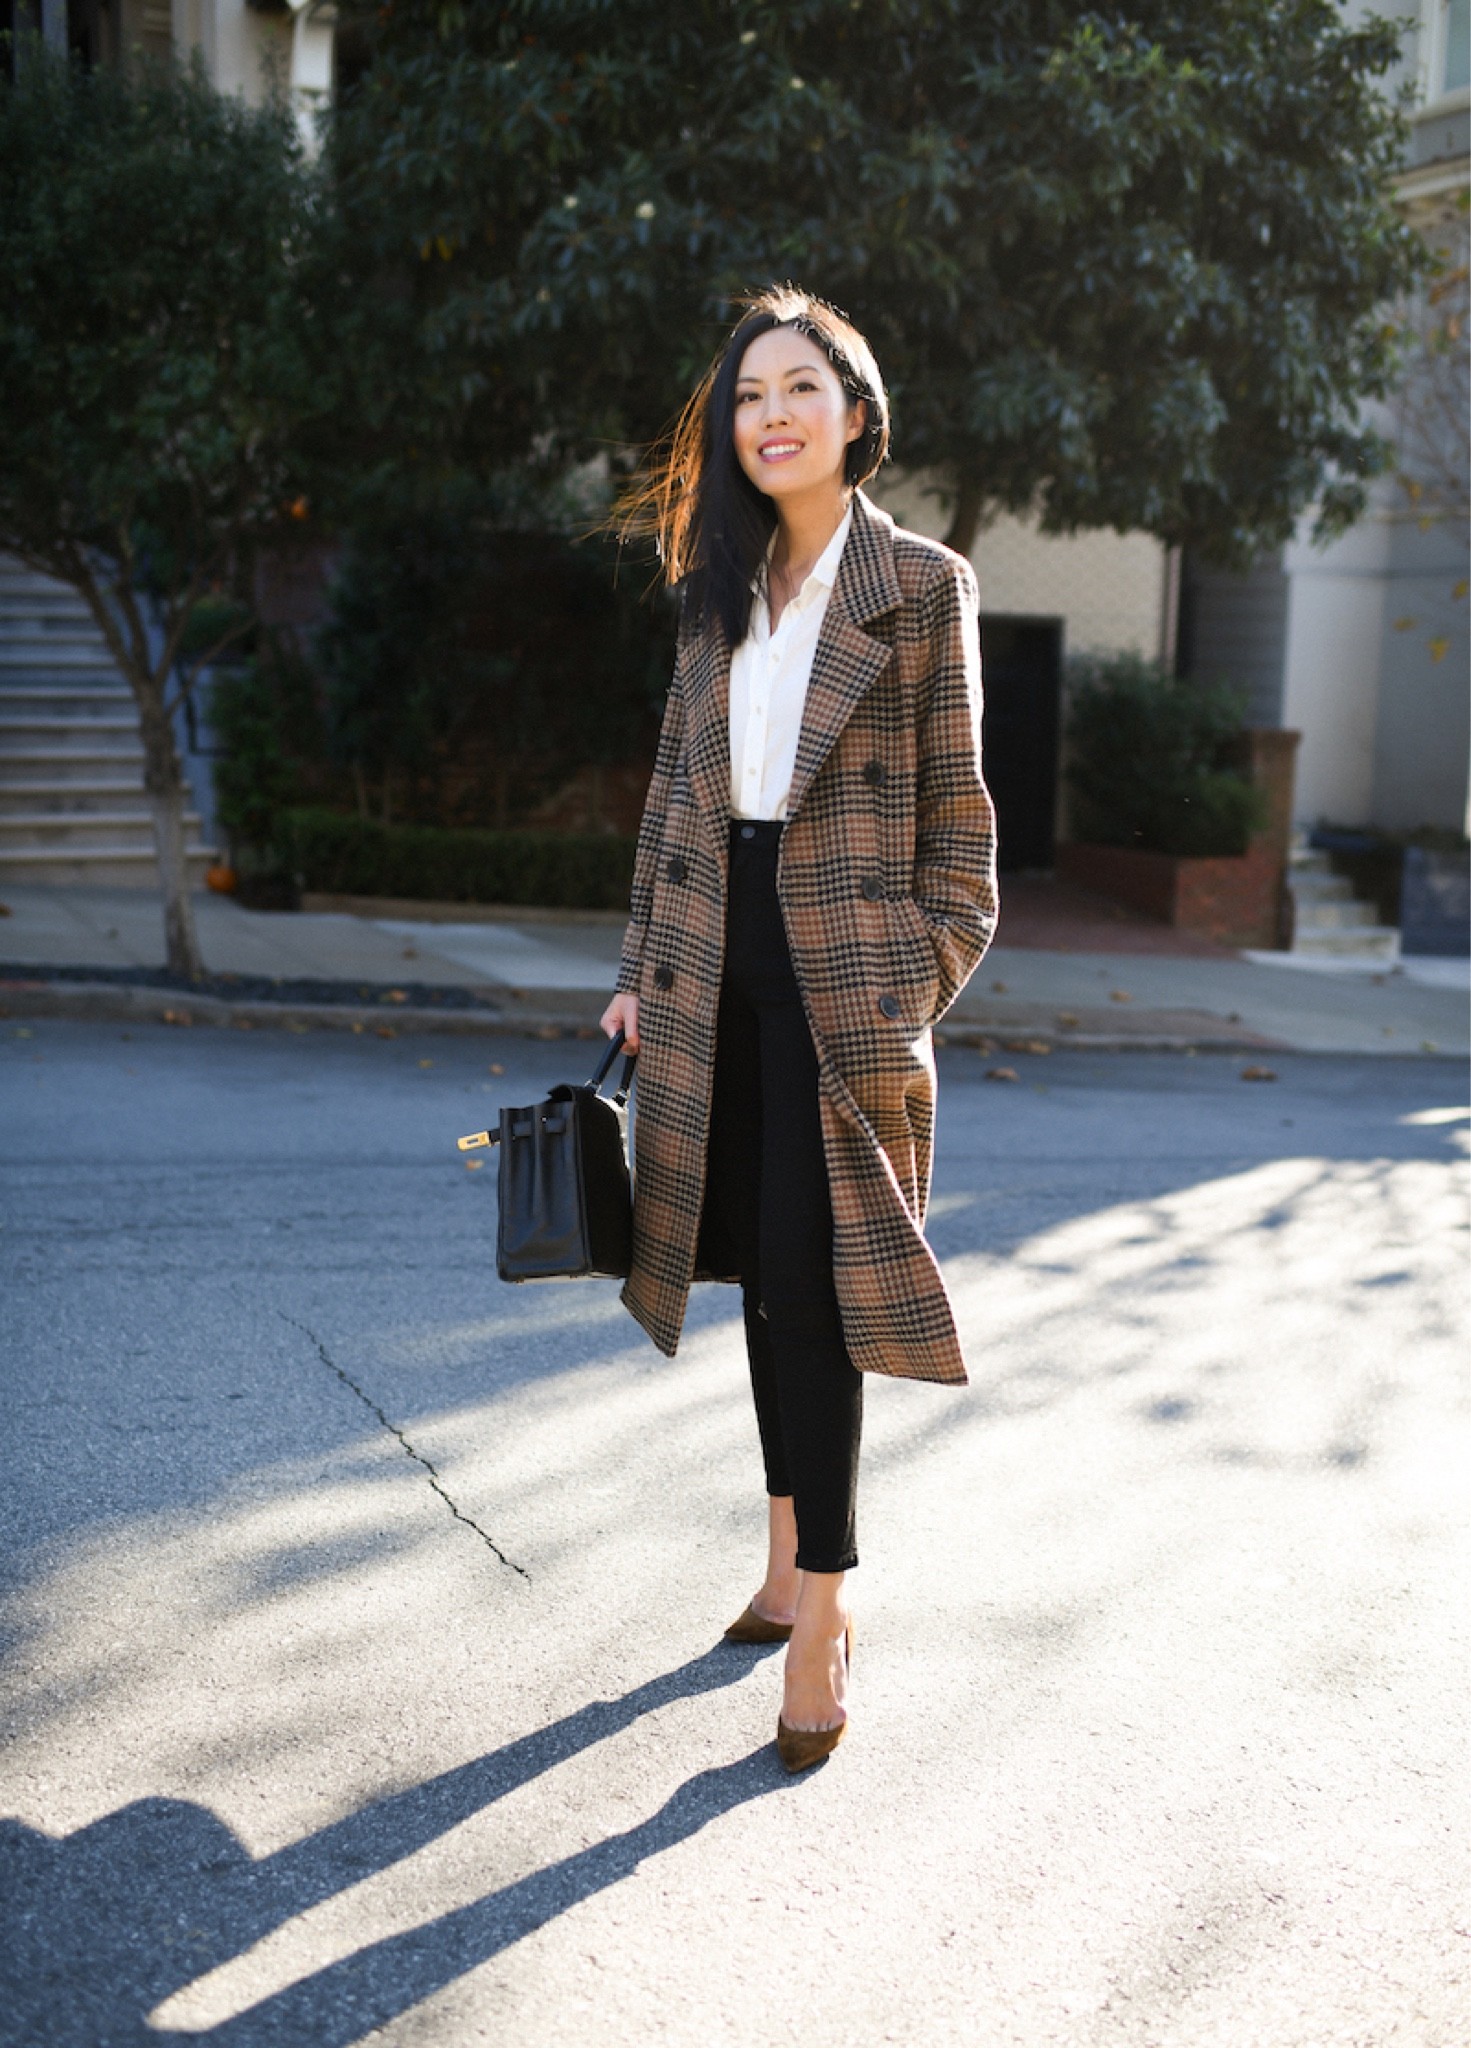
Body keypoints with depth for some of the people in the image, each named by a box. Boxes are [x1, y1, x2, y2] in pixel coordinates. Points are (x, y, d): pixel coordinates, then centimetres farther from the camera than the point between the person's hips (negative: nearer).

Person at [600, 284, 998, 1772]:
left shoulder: (921, 586, -3)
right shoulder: (720, 590, 12)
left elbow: (952, 809, -2)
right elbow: (677, 785, 14)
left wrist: (923, 987, -8)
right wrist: (641, 968, 10)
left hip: (845, 974, -5)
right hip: (721, 963, 5)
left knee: (810, 1276, -7)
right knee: (758, 1267, 12)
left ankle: (822, 1609, 1)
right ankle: (791, 1547, 27)